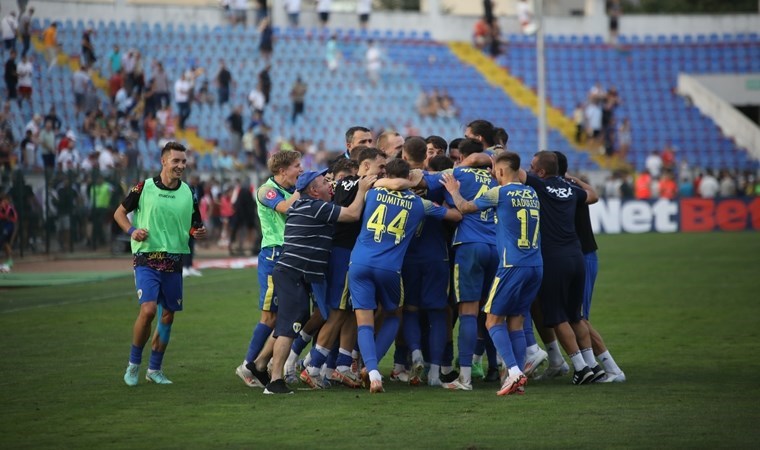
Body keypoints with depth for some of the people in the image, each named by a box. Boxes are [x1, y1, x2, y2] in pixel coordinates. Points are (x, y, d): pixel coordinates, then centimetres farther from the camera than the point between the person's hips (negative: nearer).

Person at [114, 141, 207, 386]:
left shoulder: (188, 193, 7)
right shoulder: (144, 188, -3)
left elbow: (195, 226, 16)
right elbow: (119, 213, 8)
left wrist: (198, 233, -8)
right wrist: (132, 231, -10)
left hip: (174, 262, 4)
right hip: (147, 258, -4)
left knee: (167, 316, 7)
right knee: (148, 309, -19)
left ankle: (155, 369, 21)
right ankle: (133, 364, -1)